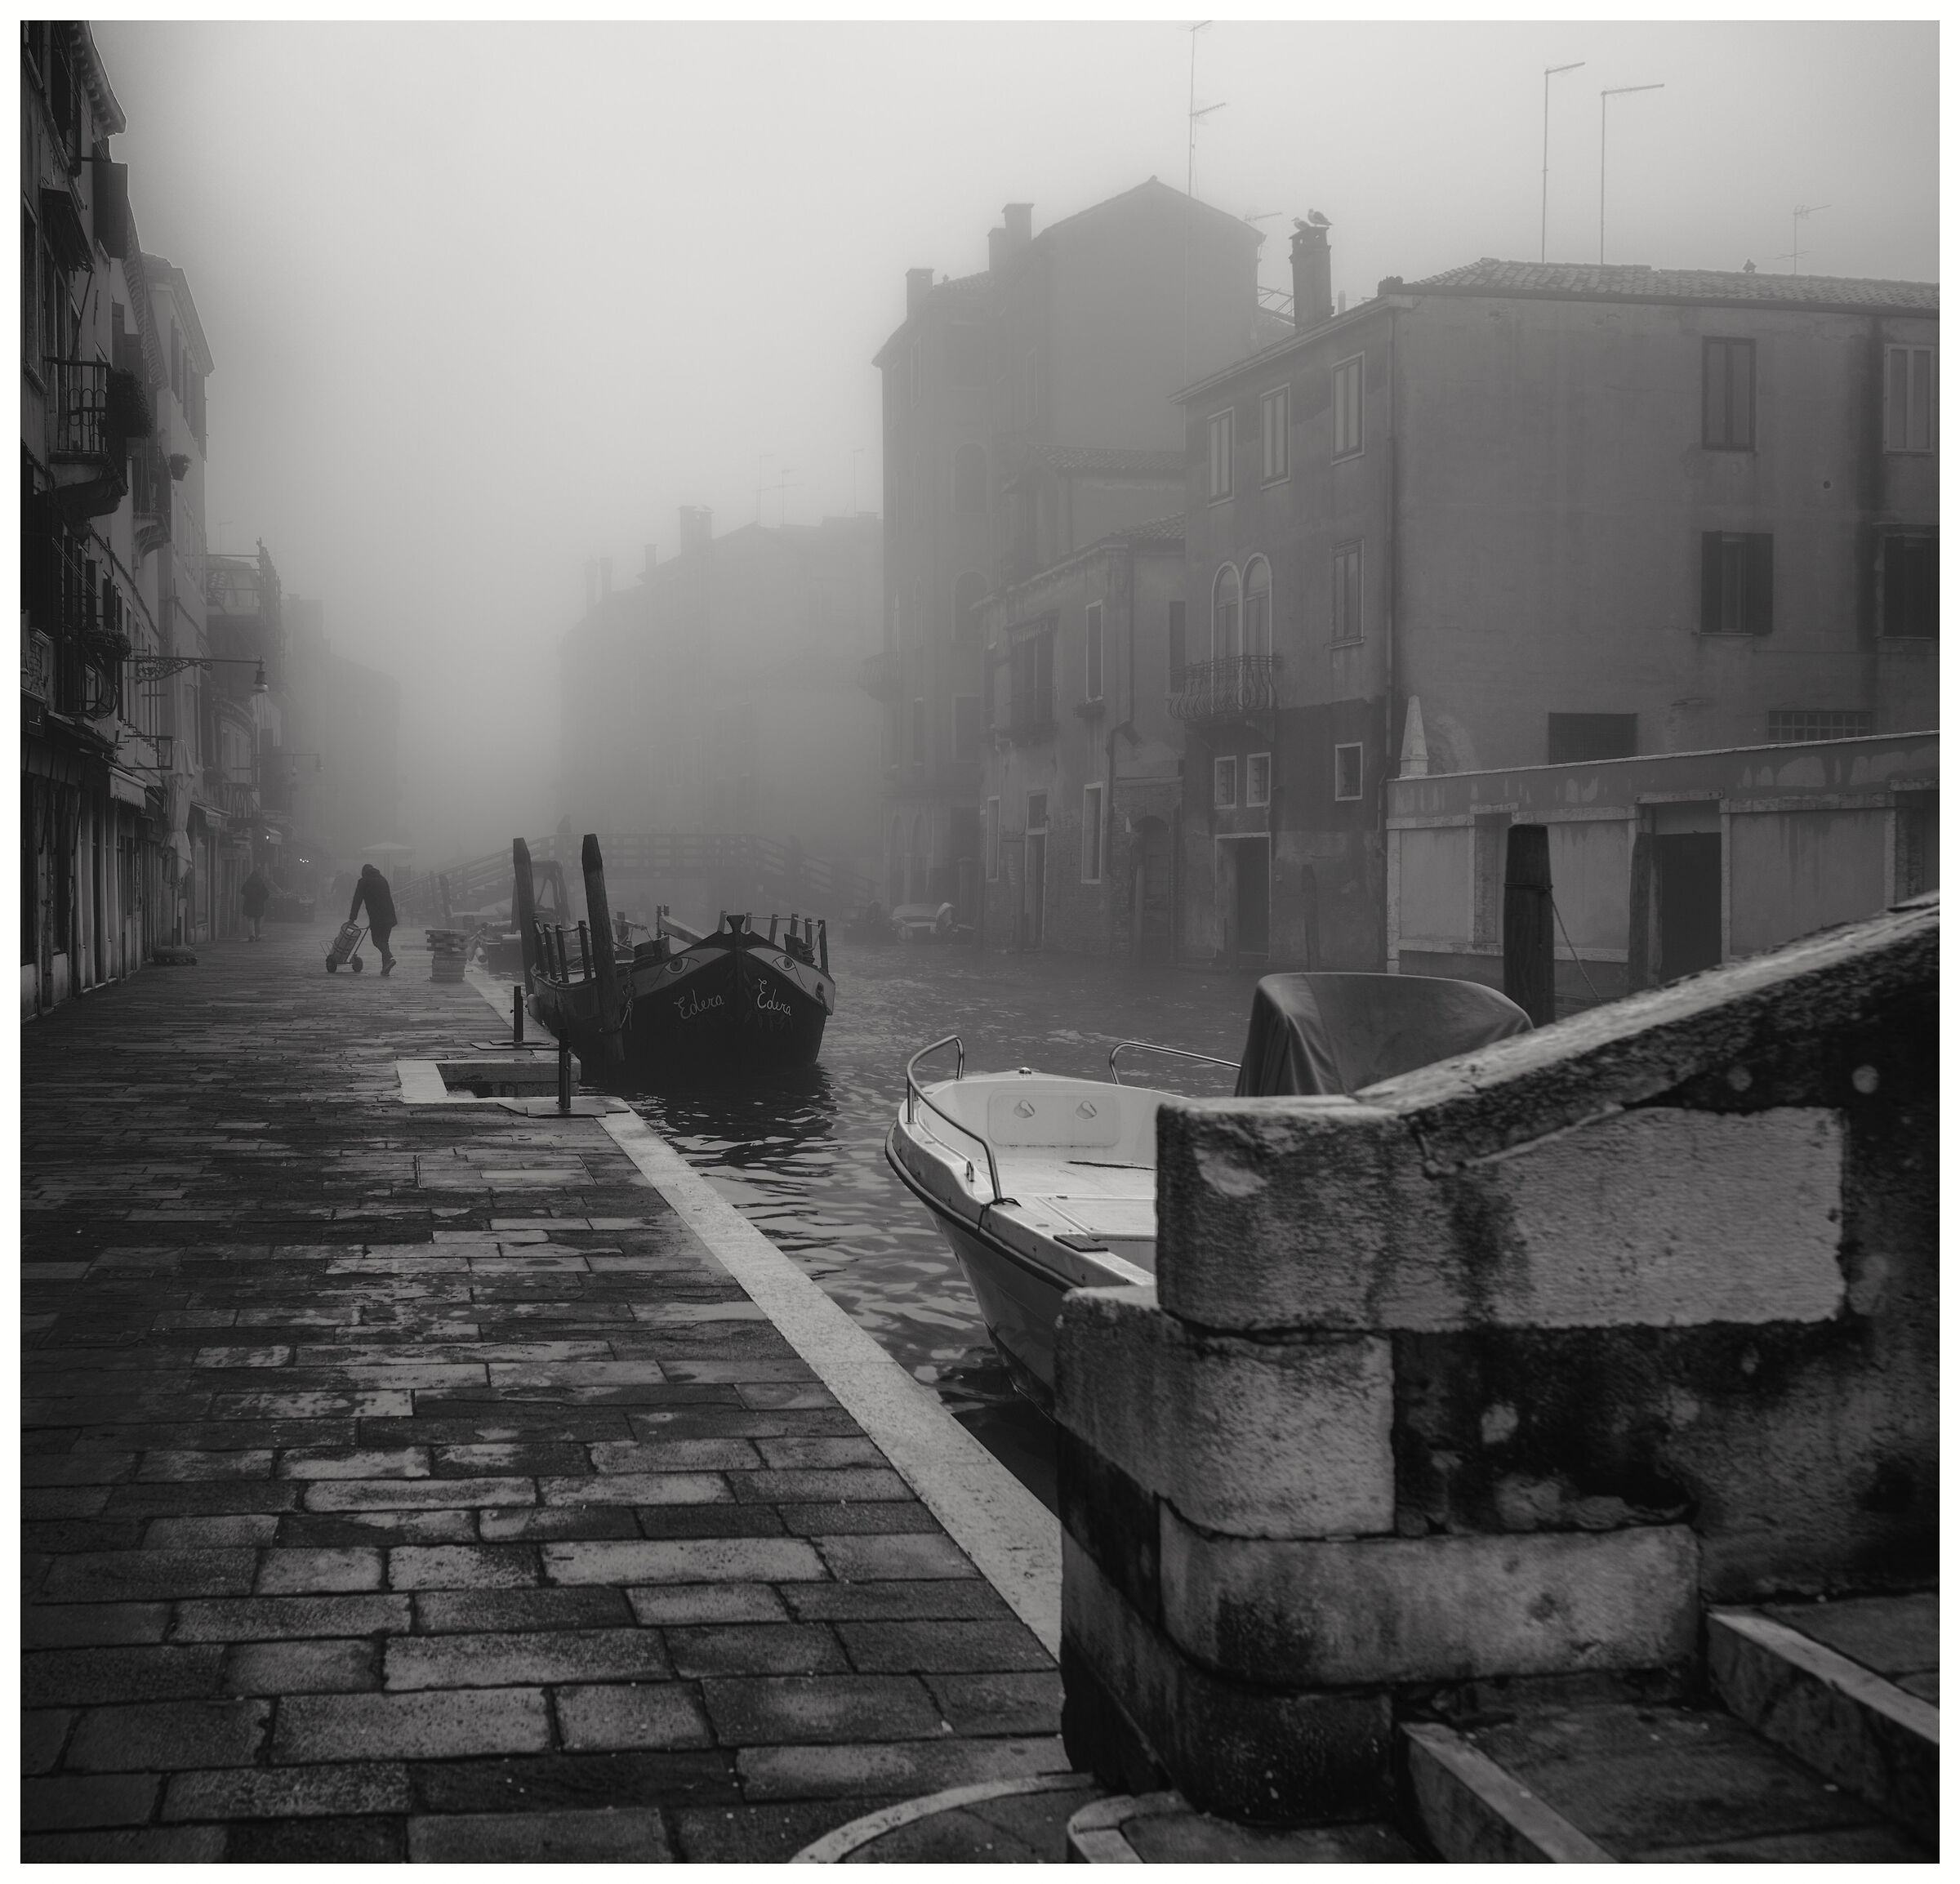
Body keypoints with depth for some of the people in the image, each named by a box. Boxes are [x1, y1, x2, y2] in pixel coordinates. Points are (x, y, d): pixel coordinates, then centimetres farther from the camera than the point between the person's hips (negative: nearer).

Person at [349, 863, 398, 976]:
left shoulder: (363, 882, 4)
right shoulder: (383, 879, 20)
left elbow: (357, 901, 2)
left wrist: (352, 919, 5)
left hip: (376, 917, -5)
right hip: (389, 916, 5)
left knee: (377, 941, 0)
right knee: (384, 941, 12)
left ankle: (389, 958, -24)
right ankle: (385, 968, 8)